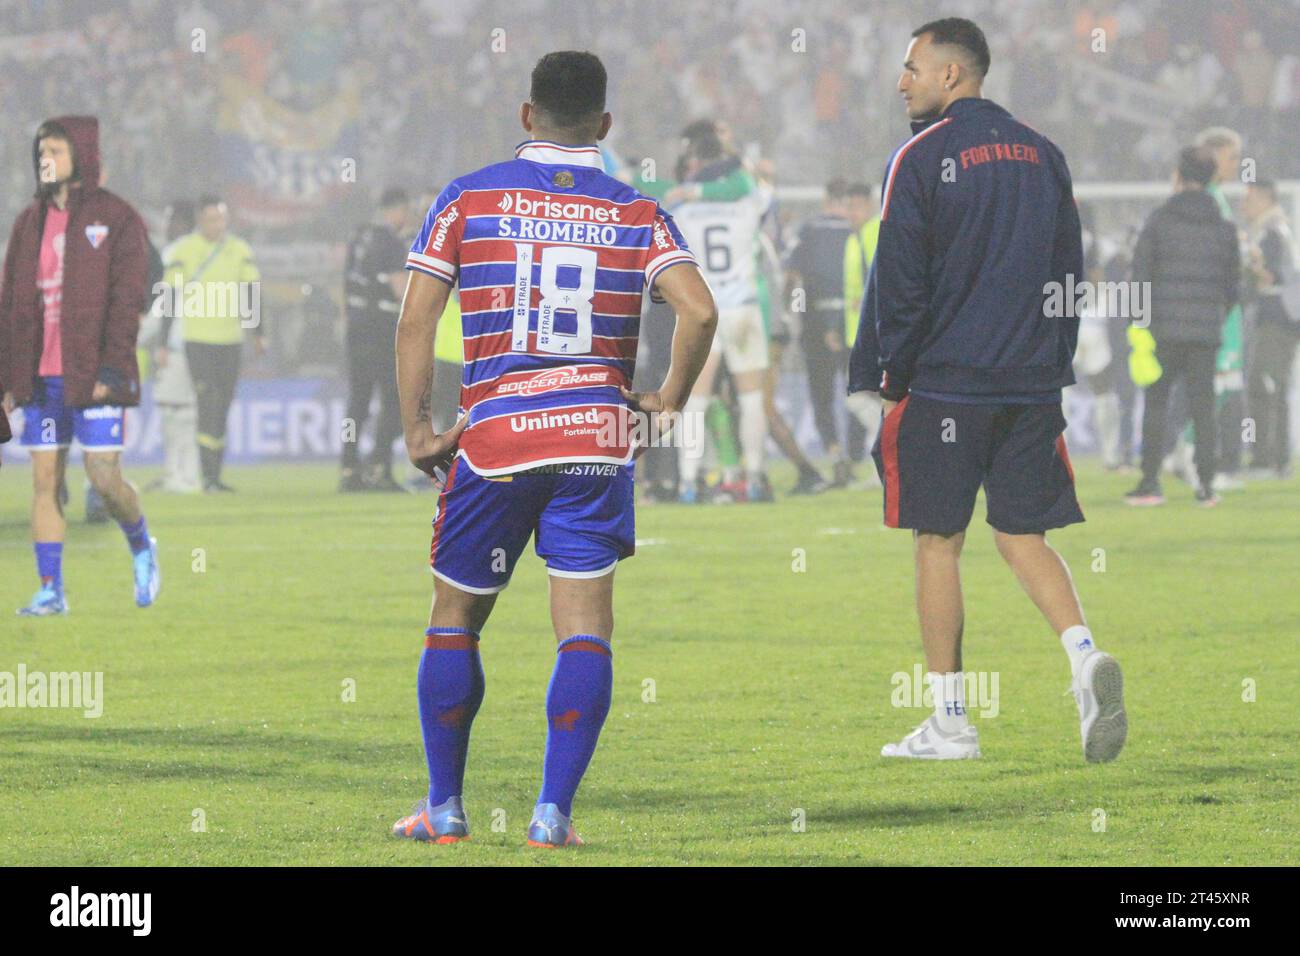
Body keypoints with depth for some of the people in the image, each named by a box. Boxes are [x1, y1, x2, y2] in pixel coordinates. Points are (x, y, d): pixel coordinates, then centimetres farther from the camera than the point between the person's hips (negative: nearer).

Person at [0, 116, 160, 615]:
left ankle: (141, 545, 22)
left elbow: (127, 299, -9)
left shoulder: (116, 218, -3)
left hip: (94, 376, -5)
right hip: (40, 376, 5)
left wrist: (111, 370, -17)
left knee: (105, 478, -7)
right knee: (44, 480, 1)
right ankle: (50, 589, 4)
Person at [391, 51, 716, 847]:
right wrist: (672, 399, 6)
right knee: (585, 625, 1)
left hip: (493, 441, 0)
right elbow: (700, 311, -9)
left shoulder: (468, 199, 3)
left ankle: (445, 807, 17)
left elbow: (416, 319, -2)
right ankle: (553, 812, -7)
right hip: (595, 437, 0)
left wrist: (418, 428, 5)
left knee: (455, 620, 14)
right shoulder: (636, 213, 4)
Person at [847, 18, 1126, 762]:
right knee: (1025, 536, 10)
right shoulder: (1040, 154, 9)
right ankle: (1086, 657, -16)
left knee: (938, 542, 4)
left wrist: (880, 380, -1)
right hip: (1032, 384, 5)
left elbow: (898, 284, -9)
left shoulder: (922, 159, -8)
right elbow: (1069, 273, 14)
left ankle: (951, 722, 5)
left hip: (944, 383, -5)